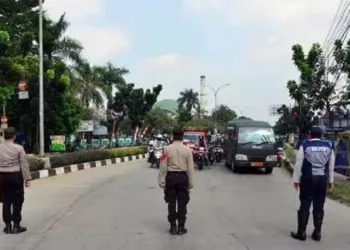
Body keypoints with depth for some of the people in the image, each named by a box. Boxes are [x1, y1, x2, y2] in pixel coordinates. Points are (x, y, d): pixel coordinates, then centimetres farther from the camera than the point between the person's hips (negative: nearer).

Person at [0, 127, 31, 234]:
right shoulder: (18, 148, -8)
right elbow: (24, 164, -9)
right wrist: (27, 178, -4)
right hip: (16, 175, -4)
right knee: (17, 201, 4)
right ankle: (16, 225, 7)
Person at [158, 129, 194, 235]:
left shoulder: (167, 149, -3)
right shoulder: (187, 150, -1)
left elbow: (163, 166, -5)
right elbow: (190, 168, -1)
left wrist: (161, 180, 1)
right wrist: (191, 182, 6)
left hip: (171, 176, 0)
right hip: (182, 177, 0)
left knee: (171, 202, 7)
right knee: (182, 203, 6)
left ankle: (173, 227, 11)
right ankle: (181, 227, 9)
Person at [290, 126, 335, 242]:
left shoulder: (305, 146, -4)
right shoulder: (328, 147, 6)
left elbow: (298, 164, -5)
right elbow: (331, 166, 10)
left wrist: (296, 180, 1)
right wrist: (330, 181, 17)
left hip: (308, 179, -3)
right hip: (322, 180, 3)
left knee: (304, 206, 2)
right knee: (319, 207, 11)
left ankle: (301, 233, 6)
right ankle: (317, 233, 16)